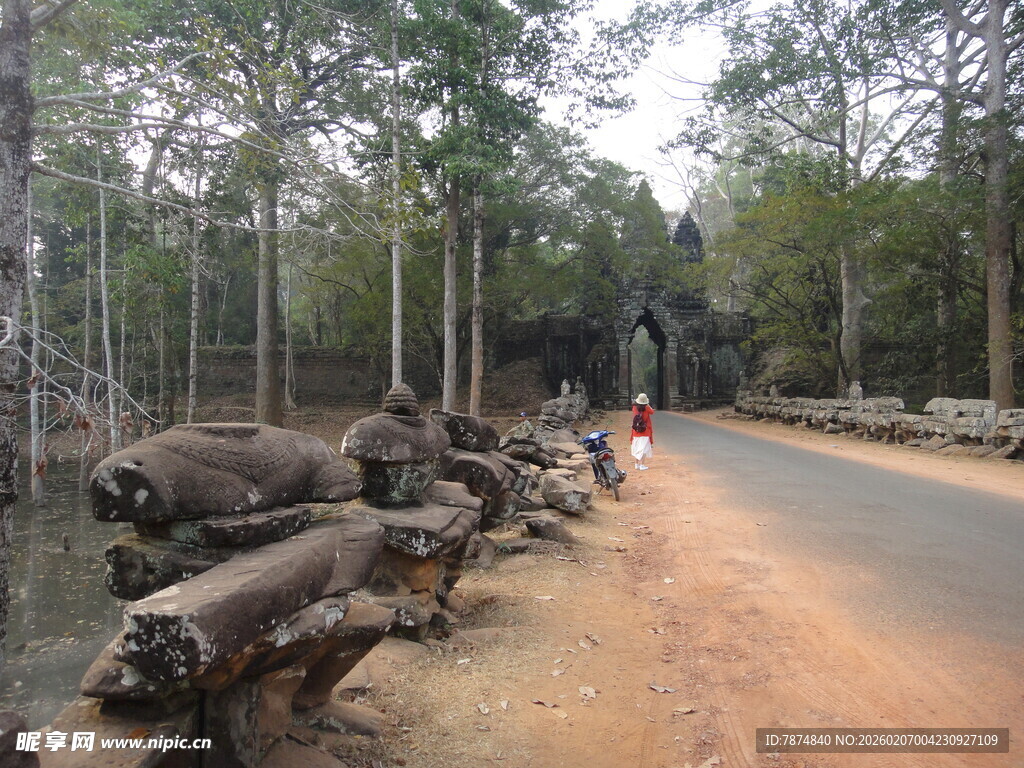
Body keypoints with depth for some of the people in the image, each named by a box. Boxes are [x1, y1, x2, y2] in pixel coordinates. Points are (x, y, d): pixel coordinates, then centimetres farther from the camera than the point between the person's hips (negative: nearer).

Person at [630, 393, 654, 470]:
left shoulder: (635, 407, -3)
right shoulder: (646, 407, -11)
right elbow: (652, 411, 10)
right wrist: (648, 404, 16)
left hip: (636, 431, 4)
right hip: (645, 432, -4)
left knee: (636, 448, 13)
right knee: (644, 448, -1)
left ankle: (636, 464, 17)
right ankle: (641, 464, -6)